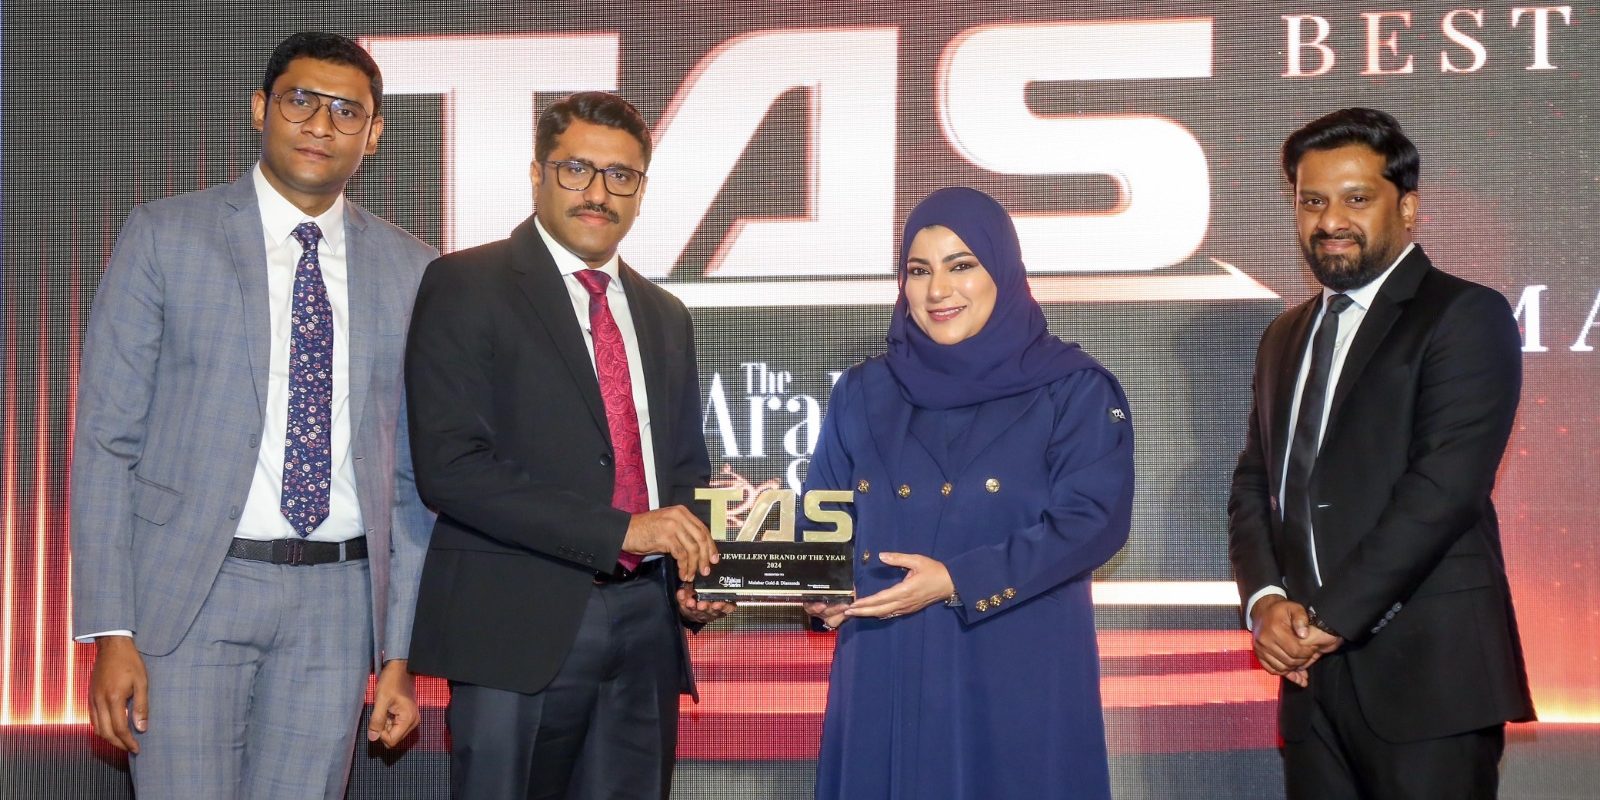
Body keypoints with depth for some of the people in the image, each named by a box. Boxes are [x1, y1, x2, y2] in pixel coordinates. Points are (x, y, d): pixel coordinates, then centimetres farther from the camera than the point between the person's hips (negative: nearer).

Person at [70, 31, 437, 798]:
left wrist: (400, 650, 6)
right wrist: (111, 632, -9)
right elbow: (105, 438, -2)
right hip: (190, 590, -2)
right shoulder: (164, 235, 1)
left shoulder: (410, 269, 8)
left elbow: (416, 472, 10)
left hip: (337, 598, 2)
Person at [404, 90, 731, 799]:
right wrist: (621, 529, -18)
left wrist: (695, 577, 4)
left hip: (647, 627, 6)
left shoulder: (664, 316, 18)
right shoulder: (465, 287, -3)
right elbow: (450, 467, -14)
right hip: (519, 630, -5)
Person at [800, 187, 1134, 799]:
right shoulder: (863, 393, 11)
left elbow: (1093, 520, -12)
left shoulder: (1074, 390, -1)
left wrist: (957, 582, -20)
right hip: (885, 679, 3)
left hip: (1017, 680, -3)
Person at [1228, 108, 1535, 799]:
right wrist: (1265, 600, -3)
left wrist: (1329, 617, -14)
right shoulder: (1286, 338, 19)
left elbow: (1443, 487, -14)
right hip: (1314, 675, 6)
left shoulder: (1465, 317, -4)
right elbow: (1253, 487, 16)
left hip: (1427, 672, -6)